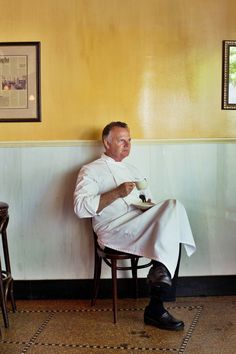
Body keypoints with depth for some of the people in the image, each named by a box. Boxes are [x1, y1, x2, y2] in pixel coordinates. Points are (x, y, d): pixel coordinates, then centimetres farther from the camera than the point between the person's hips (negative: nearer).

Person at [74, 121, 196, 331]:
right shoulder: (91, 171, 7)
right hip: (114, 230, -6)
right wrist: (117, 193, -17)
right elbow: (80, 208, -8)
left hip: (141, 226, 7)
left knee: (172, 206, -27)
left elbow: (147, 199, 31)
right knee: (173, 208, -26)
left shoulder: (133, 171, 31)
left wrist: (151, 206, 5)